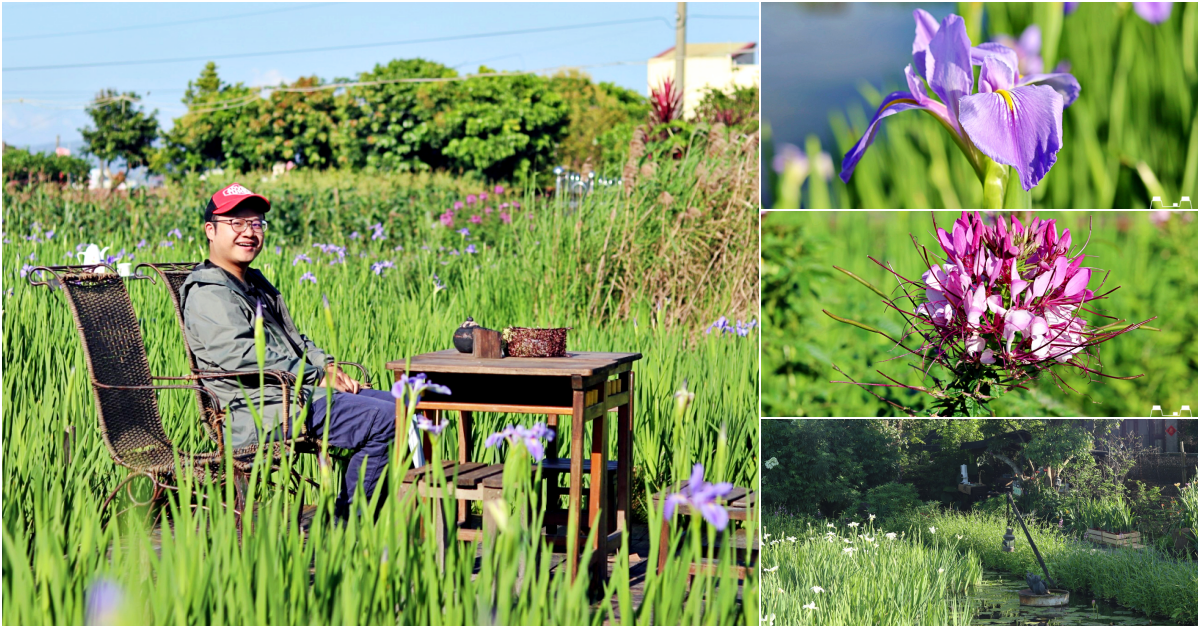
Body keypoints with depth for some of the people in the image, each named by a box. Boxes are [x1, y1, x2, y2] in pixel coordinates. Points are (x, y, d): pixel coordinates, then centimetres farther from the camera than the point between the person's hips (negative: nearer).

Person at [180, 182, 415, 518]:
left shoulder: (256, 283, 22)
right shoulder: (207, 295, -10)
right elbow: (243, 356, -22)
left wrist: (327, 365, 7)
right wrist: (317, 376, -18)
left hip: (295, 394, 11)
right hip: (264, 413, -11)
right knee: (384, 419, -20)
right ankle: (344, 520, -11)